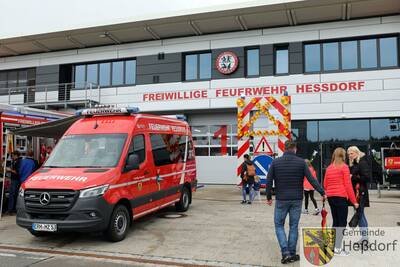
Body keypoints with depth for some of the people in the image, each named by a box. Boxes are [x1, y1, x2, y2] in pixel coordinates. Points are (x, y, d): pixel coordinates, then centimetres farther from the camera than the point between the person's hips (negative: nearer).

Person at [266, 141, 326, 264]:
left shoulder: (275, 162, -3)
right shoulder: (301, 162, -3)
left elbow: (269, 181, -3)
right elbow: (312, 179, -6)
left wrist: (269, 197, 8)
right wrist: (322, 193, 2)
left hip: (281, 200, -1)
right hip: (297, 200, 1)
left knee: (279, 225, 10)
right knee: (293, 226, 11)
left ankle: (285, 253, -2)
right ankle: (292, 254, 17)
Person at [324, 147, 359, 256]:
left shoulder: (329, 168, 11)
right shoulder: (344, 167, -6)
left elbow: (325, 184, 12)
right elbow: (348, 185, -8)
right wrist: (354, 201, -4)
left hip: (330, 197, 6)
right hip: (341, 197, -6)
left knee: (335, 222, 15)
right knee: (342, 223, -1)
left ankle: (333, 246, 18)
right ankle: (337, 248, -4)